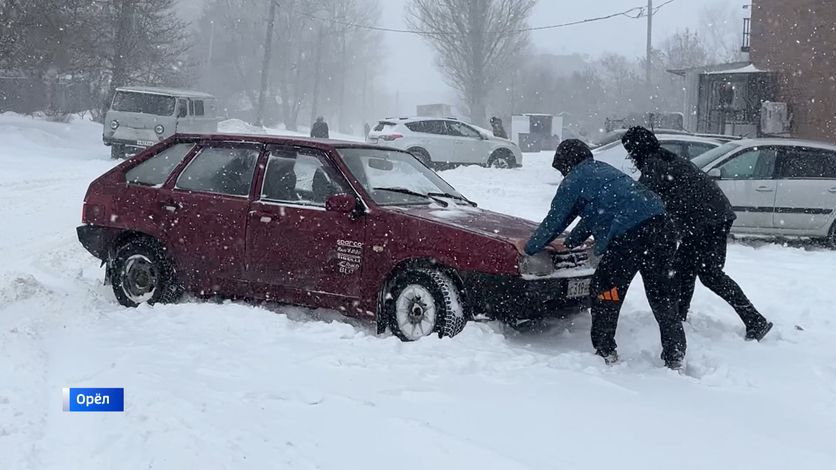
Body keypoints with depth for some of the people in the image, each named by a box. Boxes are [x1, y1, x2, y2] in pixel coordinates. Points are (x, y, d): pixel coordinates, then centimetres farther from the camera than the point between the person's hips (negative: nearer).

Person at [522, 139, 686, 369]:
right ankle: (675, 357, 16)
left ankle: (605, 352, 12)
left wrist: (529, 248, 27)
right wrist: (568, 244, 46)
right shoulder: (603, 170, 32)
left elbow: (555, 220, 13)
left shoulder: (573, 182, 8)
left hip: (629, 236, -8)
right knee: (661, 293, 13)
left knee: (604, 291, 8)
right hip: (662, 226, 8)